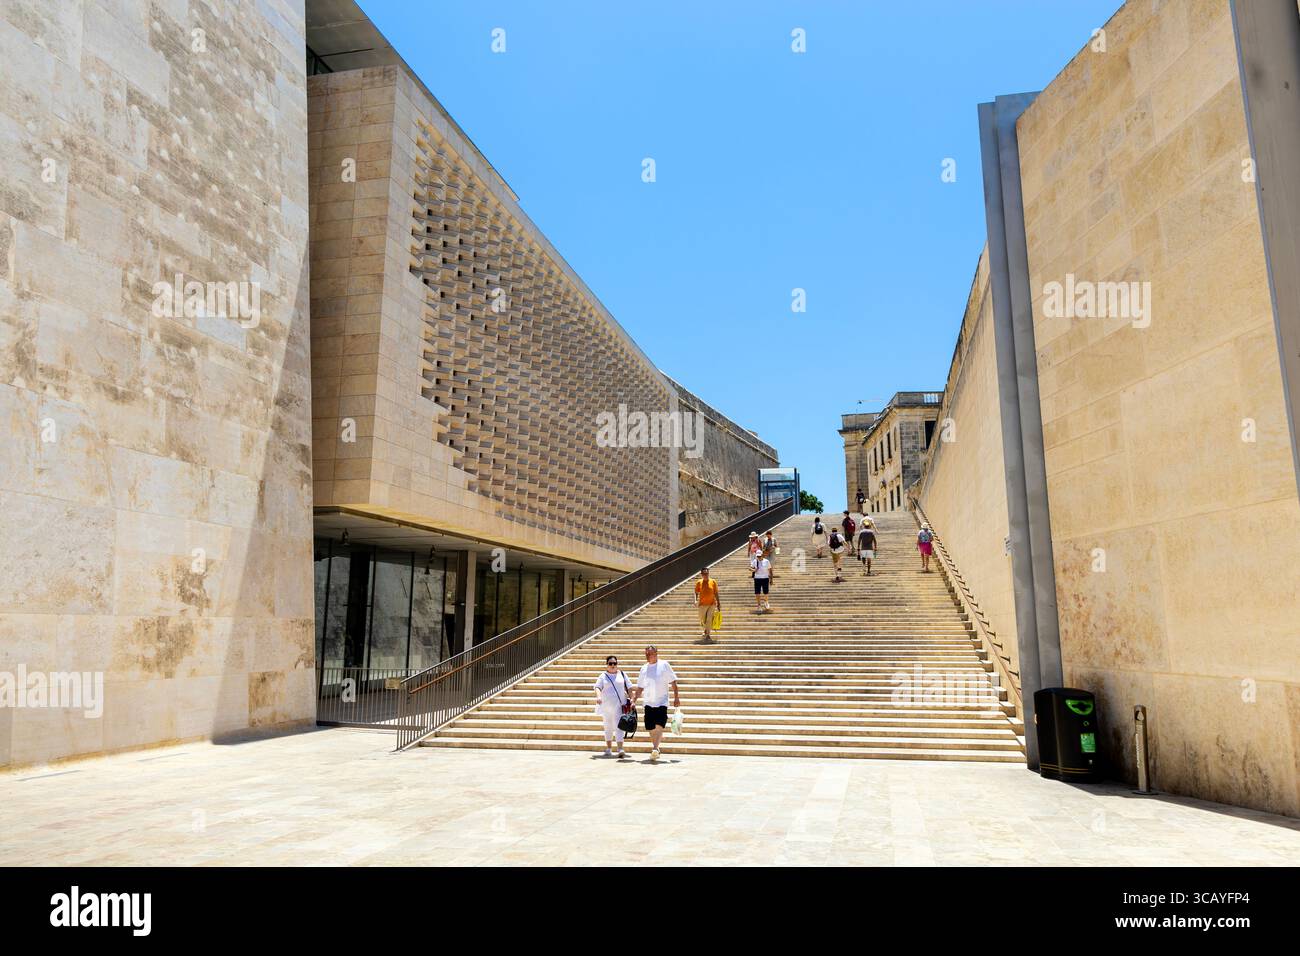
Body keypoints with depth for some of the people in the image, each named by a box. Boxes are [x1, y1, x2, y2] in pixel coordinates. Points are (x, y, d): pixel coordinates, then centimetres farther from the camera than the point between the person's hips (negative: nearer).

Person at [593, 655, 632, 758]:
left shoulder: (622, 675, 10)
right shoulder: (602, 676, 5)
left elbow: (629, 688, 11)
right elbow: (598, 688, -8)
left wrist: (631, 699, 1)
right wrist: (598, 697, -27)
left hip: (619, 706, -1)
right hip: (606, 706, 1)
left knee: (618, 726, -11)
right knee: (608, 728, 11)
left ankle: (620, 749, -18)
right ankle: (609, 749, 23)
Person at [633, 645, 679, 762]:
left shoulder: (664, 665, 0)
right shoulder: (644, 668, 11)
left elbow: (673, 682, 2)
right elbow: (640, 687, 19)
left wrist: (676, 698, -3)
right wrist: (634, 700, 12)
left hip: (662, 702, -4)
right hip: (648, 703, 4)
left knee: (659, 726, -18)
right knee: (651, 729, 6)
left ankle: (655, 749, -23)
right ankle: (655, 751, 21)